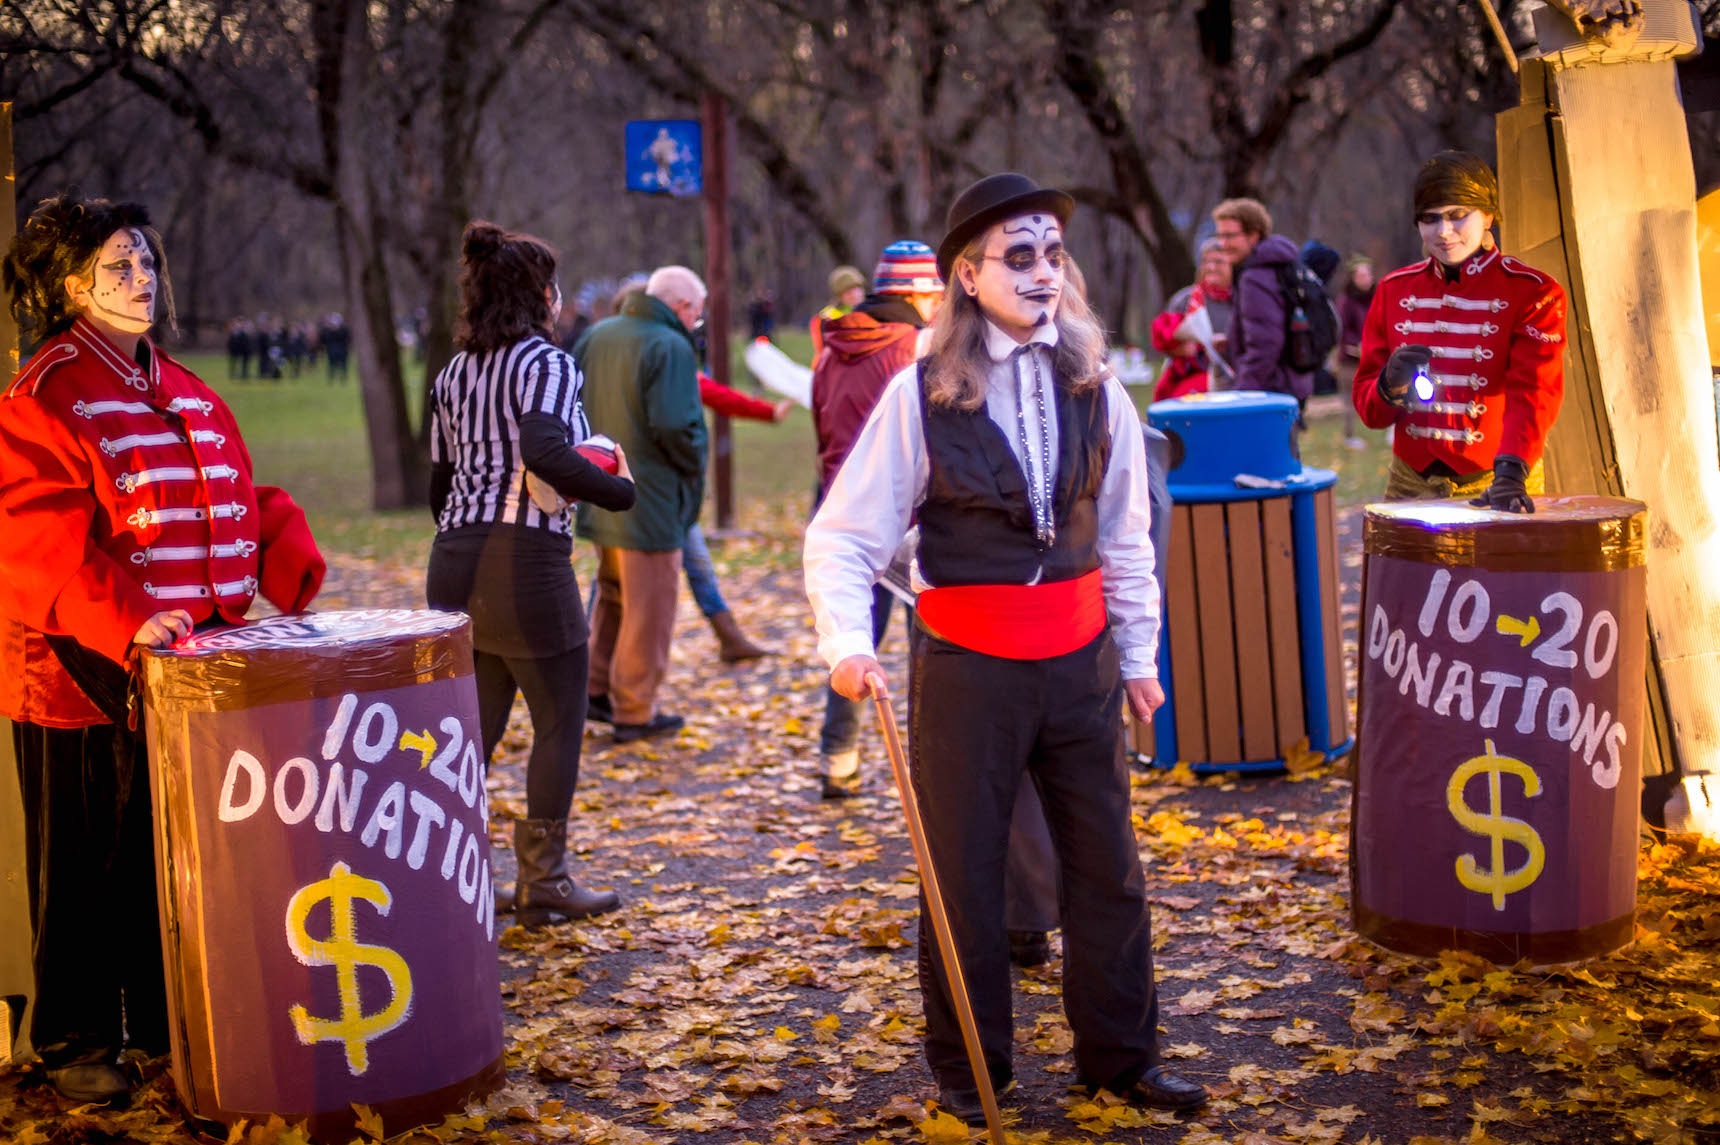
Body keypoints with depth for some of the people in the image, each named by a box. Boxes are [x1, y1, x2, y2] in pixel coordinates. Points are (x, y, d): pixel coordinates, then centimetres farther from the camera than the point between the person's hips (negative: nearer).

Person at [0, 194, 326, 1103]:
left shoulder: (191, 399, 14)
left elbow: (243, 504, 18)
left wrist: (289, 569, 0)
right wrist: (123, 621, -28)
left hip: (191, 668, 6)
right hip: (86, 676, -6)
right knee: (85, 866, 5)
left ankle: (170, 1024, 27)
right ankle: (74, 1044, 17)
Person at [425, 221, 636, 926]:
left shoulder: (453, 373, 15)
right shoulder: (546, 363, -8)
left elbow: (440, 482, 17)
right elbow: (547, 453, -25)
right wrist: (618, 488, -13)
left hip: (455, 559, 7)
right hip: (525, 559, -7)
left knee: (472, 726, 13)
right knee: (559, 724, 6)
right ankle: (543, 883, 11)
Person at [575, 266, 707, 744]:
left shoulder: (599, 334, 7)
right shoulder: (671, 348, -17)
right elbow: (674, 424, -26)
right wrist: (694, 465, -8)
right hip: (649, 498, -8)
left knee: (613, 592, 24)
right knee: (648, 607, 3)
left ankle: (598, 687, 30)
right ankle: (634, 711, 10)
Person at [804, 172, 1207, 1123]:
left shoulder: (1095, 387, 2)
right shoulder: (919, 396, -9)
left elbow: (1124, 536, 11)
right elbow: (842, 537, -10)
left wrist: (1137, 654, 14)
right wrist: (847, 644, -25)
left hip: (1079, 660, 4)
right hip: (967, 667, -3)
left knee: (1107, 865, 12)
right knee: (964, 871, 7)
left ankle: (1119, 1054, 29)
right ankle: (967, 1069, 25)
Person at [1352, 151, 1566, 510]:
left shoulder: (1532, 293, -3)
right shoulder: (1394, 291, 8)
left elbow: (1534, 393, -17)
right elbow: (1368, 409, 9)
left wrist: (1510, 473, -32)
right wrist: (1391, 386, -14)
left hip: (1492, 489, -3)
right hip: (1412, 486, 3)